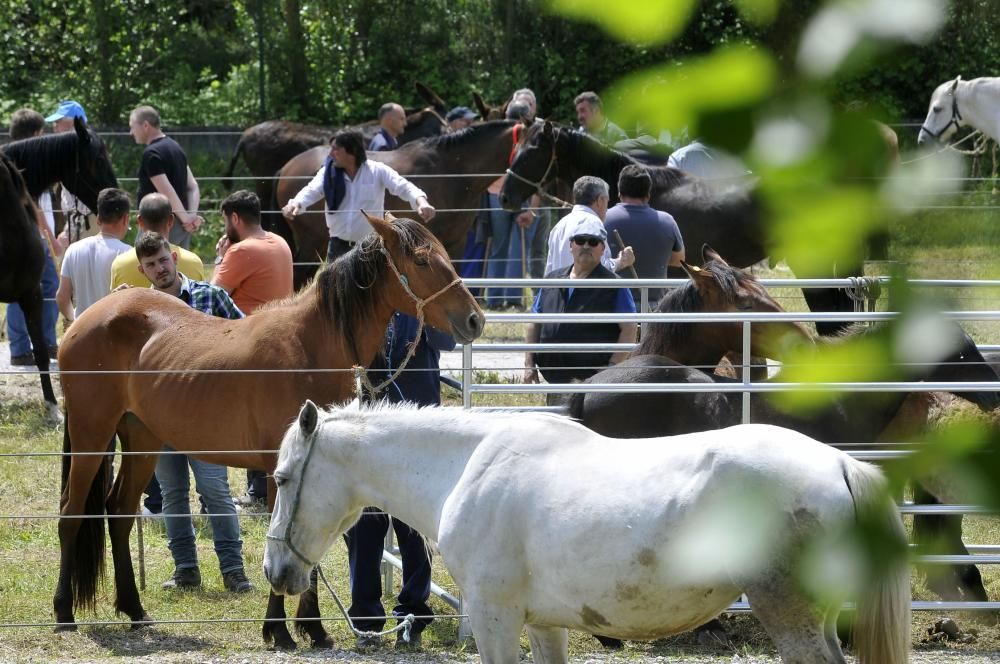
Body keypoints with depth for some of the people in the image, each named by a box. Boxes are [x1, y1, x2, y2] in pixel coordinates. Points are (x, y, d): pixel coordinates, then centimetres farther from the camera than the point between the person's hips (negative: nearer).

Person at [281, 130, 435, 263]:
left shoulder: (378, 171, -7)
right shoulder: (328, 172, 0)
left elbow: (402, 186, -15)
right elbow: (311, 191, -12)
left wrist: (421, 202, -37)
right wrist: (296, 204, -36)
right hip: (339, 246, 3)